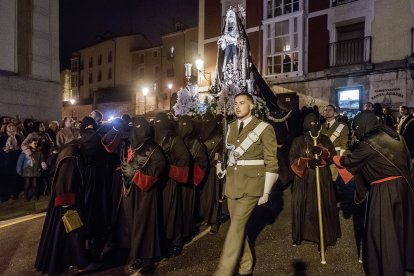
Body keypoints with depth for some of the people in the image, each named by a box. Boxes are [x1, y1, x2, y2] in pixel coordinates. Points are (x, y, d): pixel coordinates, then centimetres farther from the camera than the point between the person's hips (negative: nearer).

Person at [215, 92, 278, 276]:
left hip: (251, 182, -6)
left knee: (236, 225, -8)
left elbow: (271, 162, -7)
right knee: (238, 225, 12)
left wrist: (266, 191, -7)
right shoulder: (230, 127, 9)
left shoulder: (264, 128, -8)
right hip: (232, 182, 6)